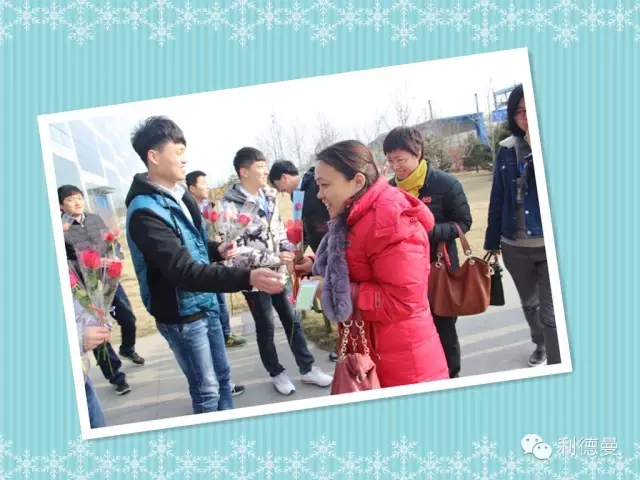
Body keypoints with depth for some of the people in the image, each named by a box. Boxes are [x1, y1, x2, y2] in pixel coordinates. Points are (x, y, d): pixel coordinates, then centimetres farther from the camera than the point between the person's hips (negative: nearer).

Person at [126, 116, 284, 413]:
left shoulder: (179, 194, 4)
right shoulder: (145, 212, -24)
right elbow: (184, 271, -33)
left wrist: (216, 250, -2)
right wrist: (247, 278, -42)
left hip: (205, 305, 8)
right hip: (181, 316, -8)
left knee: (222, 376, 20)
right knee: (206, 390, 3)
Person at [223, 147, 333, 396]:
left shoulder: (269, 195, 2)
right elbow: (236, 250, -23)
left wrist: (286, 249, -4)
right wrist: (274, 258, -22)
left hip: (278, 272, 6)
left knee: (292, 320, 13)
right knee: (265, 327, 10)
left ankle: (307, 369, 25)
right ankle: (276, 373, 28)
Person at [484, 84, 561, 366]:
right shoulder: (507, 149, 3)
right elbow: (497, 198, 6)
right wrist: (492, 241, 6)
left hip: (551, 244, -4)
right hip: (514, 246, 4)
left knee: (551, 312, -6)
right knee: (529, 304, 22)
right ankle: (541, 344, 46)